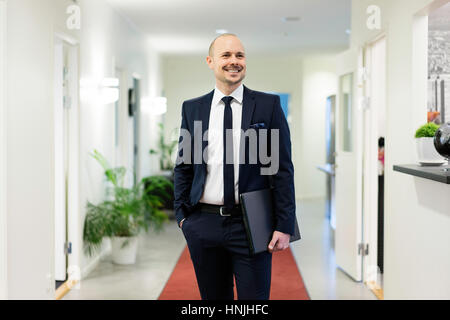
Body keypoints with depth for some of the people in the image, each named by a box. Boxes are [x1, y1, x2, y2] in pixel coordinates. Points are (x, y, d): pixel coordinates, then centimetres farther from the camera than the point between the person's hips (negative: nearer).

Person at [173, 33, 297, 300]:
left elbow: (283, 168, -2)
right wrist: (182, 214, 5)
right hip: (204, 225, 3)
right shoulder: (192, 109, 8)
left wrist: (284, 226, -7)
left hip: (251, 225, -2)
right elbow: (183, 165, 13)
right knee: (213, 297, 13)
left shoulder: (269, 105, 0)